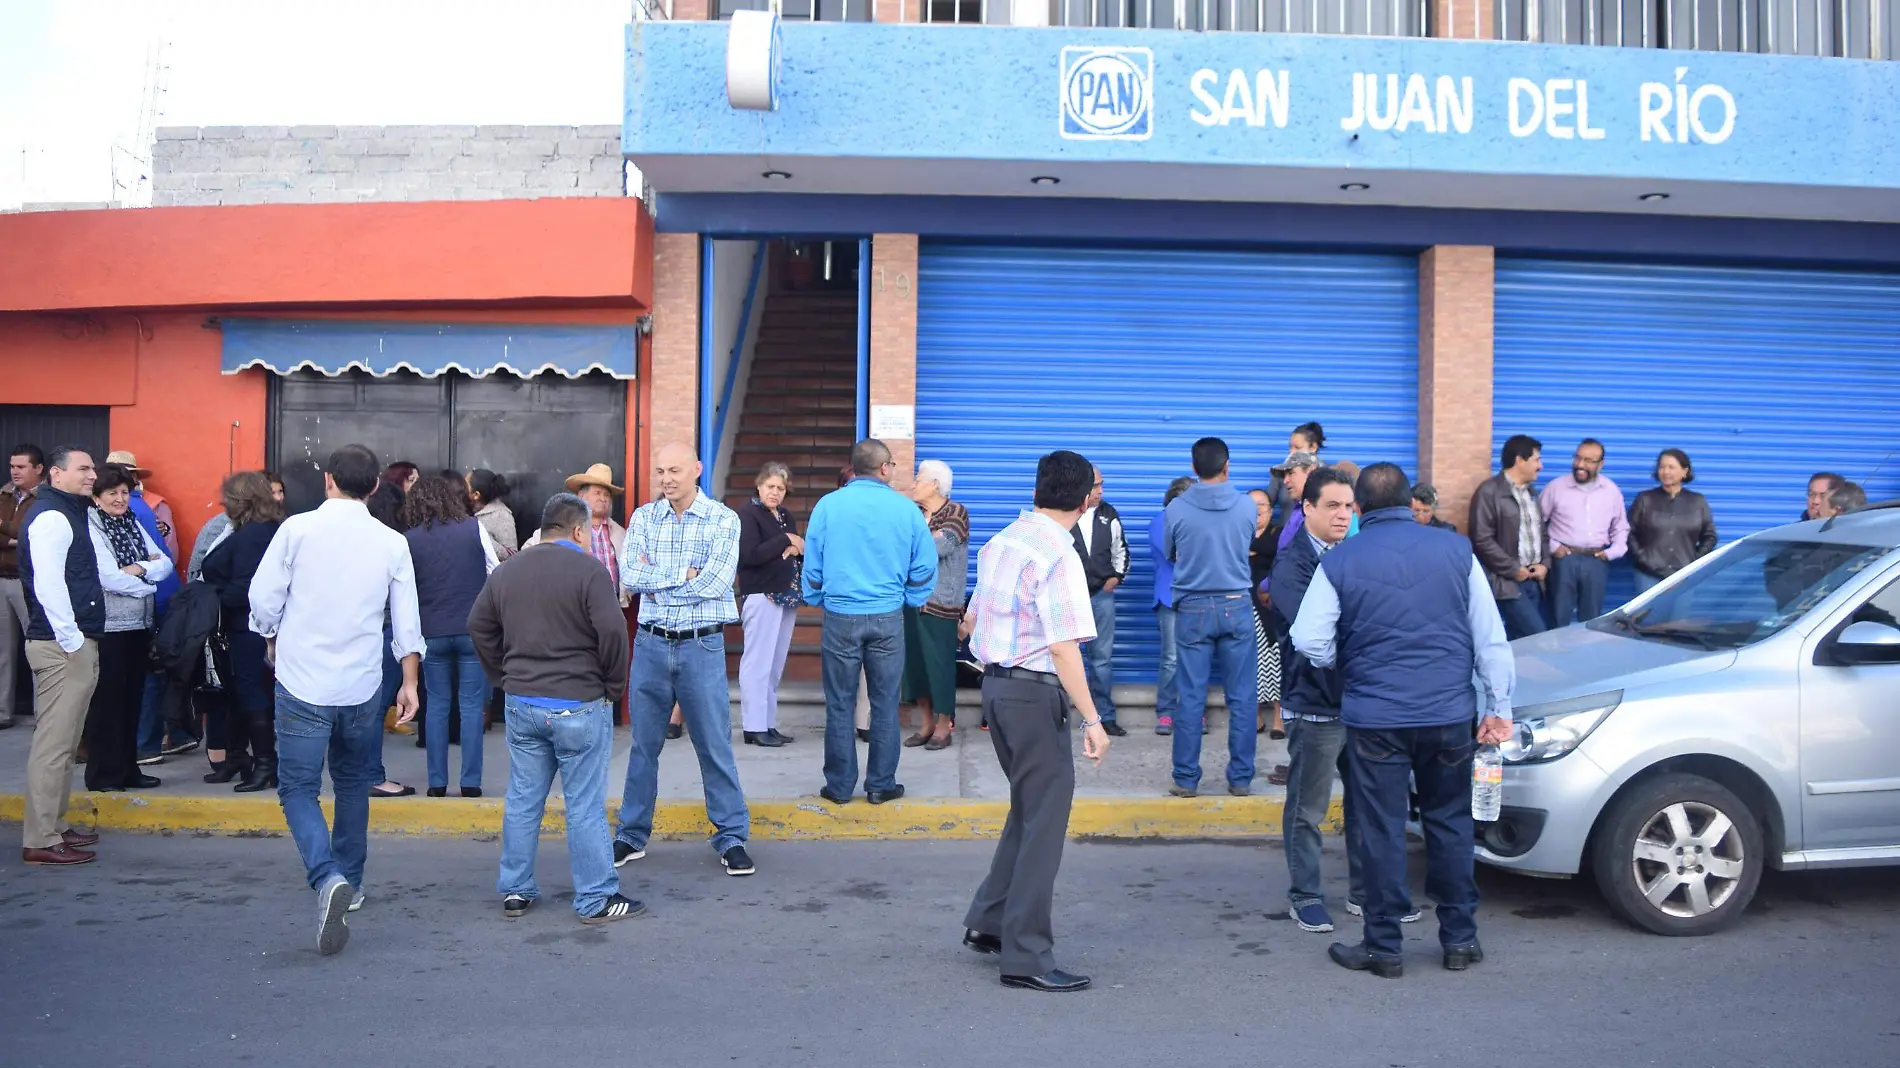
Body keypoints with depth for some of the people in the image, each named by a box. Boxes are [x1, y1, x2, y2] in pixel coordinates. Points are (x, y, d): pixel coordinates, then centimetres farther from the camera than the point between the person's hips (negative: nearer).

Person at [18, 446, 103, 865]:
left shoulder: (69, 514, 19)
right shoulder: (52, 518, -12)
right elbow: (48, 586, -20)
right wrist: (71, 640, -20)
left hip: (75, 643, 10)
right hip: (62, 646, -10)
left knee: (63, 741, 15)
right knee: (53, 743, -8)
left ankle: (55, 826, 23)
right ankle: (40, 840, -5)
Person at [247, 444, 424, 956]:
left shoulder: (298, 529, -8)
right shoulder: (393, 543, 0)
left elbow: (264, 601, -5)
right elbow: (406, 621, 3)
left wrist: (276, 642, 16)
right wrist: (410, 681, 12)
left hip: (302, 683, -3)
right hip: (362, 687, 3)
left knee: (298, 789, 2)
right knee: (352, 784, 21)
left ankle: (329, 879, -20)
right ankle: (350, 883, 31)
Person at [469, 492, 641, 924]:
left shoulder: (506, 571, 8)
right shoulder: (589, 571, -13)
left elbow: (478, 626, 15)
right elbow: (612, 631, -20)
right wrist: (614, 686, -6)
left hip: (521, 703, 6)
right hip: (579, 705, -6)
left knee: (522, 800, 15)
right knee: (585, 805, 1)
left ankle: (514, 891, 23)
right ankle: (597, 900, 7)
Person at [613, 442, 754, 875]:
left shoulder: (723, 520, -4)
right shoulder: (644, 517, 6)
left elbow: (716, 583, -16)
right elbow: (629, 577, -7)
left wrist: (655, 580, -8)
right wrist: (683, 575, -14)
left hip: (702, 645, -3)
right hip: (651, 644, 3)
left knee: (715, 746, 3)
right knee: (644, 744, 13)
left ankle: (732, 837, 14)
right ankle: (632, 835, 25)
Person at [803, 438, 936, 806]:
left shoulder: (828, 505, -2)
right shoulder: (906, 509, -2)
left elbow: (812, 563, 2)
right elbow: (925, 565, 2)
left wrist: (816, 599, 18)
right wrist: (911, 599, 17)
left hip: (840, 617, 0)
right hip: (888, 617, 0)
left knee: (839, 705, 8)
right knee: (885, 704, 9)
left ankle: (840, 785, 13)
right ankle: (881, 784, 15)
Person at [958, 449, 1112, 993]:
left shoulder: (1001, 541, 9)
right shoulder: (1058, 557, -16)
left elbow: (972, 621, 18)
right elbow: (1063, 647, -22)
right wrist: (1092, 720, -20)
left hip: (997, 682, 9)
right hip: (1035, 691, -9)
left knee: (1029, 809, 21)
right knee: (1045, 819, -1)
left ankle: (988, 921, 28)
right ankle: (1026, 957, 3)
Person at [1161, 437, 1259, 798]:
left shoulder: (1177, 509, -7)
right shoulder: (1247, 506, -4)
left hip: (1193, 609, 0)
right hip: (1237, 608, 1)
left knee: (1191, 697, 3)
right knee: (1242, 697, 6)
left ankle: (1186, 779, 8)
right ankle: (1241, 778, 10)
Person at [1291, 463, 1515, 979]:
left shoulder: (1339, 561, -5)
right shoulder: (1456, 550, 1)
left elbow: (1309, 641, -6)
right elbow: (1490, 637, 2)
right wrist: (1499, 706, 9)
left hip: (1375, 717, -2)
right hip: (1449, 713, 2)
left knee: (1381, 831, 5)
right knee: (1450, 824, 14)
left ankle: (1384, 947, 12)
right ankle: (1460, 938, 23)